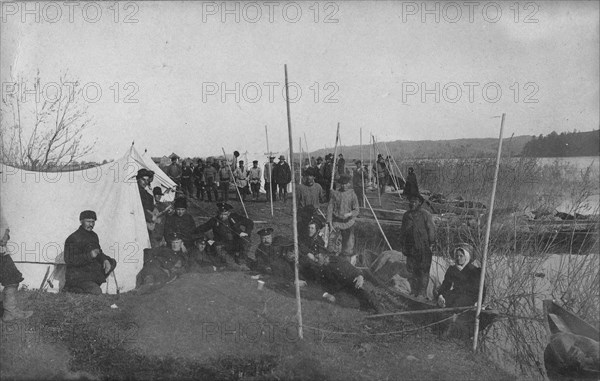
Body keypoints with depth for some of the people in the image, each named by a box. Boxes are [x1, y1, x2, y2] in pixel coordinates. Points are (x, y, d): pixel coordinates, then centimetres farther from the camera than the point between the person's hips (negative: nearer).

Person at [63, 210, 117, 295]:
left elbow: (98, 253, 19)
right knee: (97, 291, -24)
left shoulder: (93, 235, 11)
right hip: (77, 275, -9)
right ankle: (71, 288, -3)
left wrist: (105, 260, -5)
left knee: (112, 262, 4)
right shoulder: (73, 239, -14)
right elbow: (69, 260, -21)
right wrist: (89, 256, -29)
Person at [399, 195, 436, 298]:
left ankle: (422, 294, 3)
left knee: (423, 272, -1)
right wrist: (403, 246, 13)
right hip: (411, 249, 4)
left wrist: (430, 245, -7)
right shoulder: (406, 216, 12)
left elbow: (431, 231, -4)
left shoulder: (425, 215, -4)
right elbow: (402, 232, 18)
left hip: (423, 249, -4)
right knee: (411, 272, 6)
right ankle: (414, 292, 13)